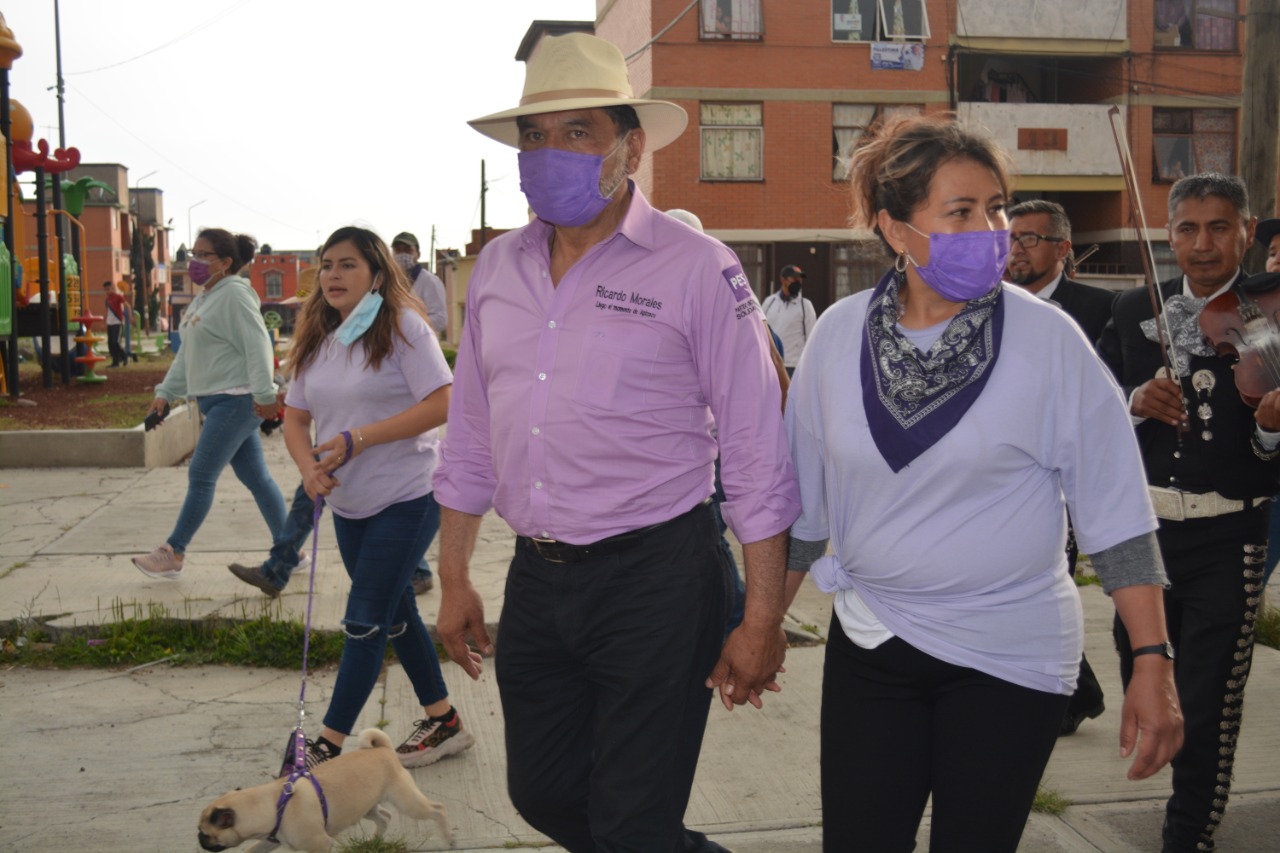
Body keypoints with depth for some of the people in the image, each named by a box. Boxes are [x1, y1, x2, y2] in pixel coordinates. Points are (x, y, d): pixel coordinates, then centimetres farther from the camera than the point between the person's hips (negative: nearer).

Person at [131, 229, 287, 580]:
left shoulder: (234, 294, -13)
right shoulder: (204, 298, 18)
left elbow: (257, 347, -20)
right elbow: (187, 354, 21)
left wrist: (264, 395, -23)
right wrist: (166, 392, 16)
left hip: (236, 402, -10)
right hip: (217, 402, 10)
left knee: (201, 476, -3)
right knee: (257, 478, 11)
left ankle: (172, 554, 7)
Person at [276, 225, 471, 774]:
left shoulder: (402, 327, -12)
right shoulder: (316, 339, 8)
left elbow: (440, 405, -20)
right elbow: (295, 417, 8)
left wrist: (359, 438, -23)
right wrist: (309, 467, -13)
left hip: (407, 497, -8)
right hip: (347, 502, 8)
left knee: (366, 621, -6)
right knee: (396, 614, 15)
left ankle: (329, 744, 2)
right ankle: (443, 722, 29)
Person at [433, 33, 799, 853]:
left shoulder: (695, 267, -9)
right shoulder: (498, 267, 7)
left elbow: (758, 453, -9)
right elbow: (470, 439, 14)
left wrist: (763, 620, -10)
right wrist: (455, 580, 14)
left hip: (655, 579, -6)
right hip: (536, 581, 6)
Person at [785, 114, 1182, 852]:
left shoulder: (1046, 339, -10)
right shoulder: (841, 334, -3)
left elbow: (1116, 512, -6)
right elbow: (803, 501, 7)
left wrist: (1153, 663, -9)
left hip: (1011, 654, -2)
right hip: (871, 644, 2)